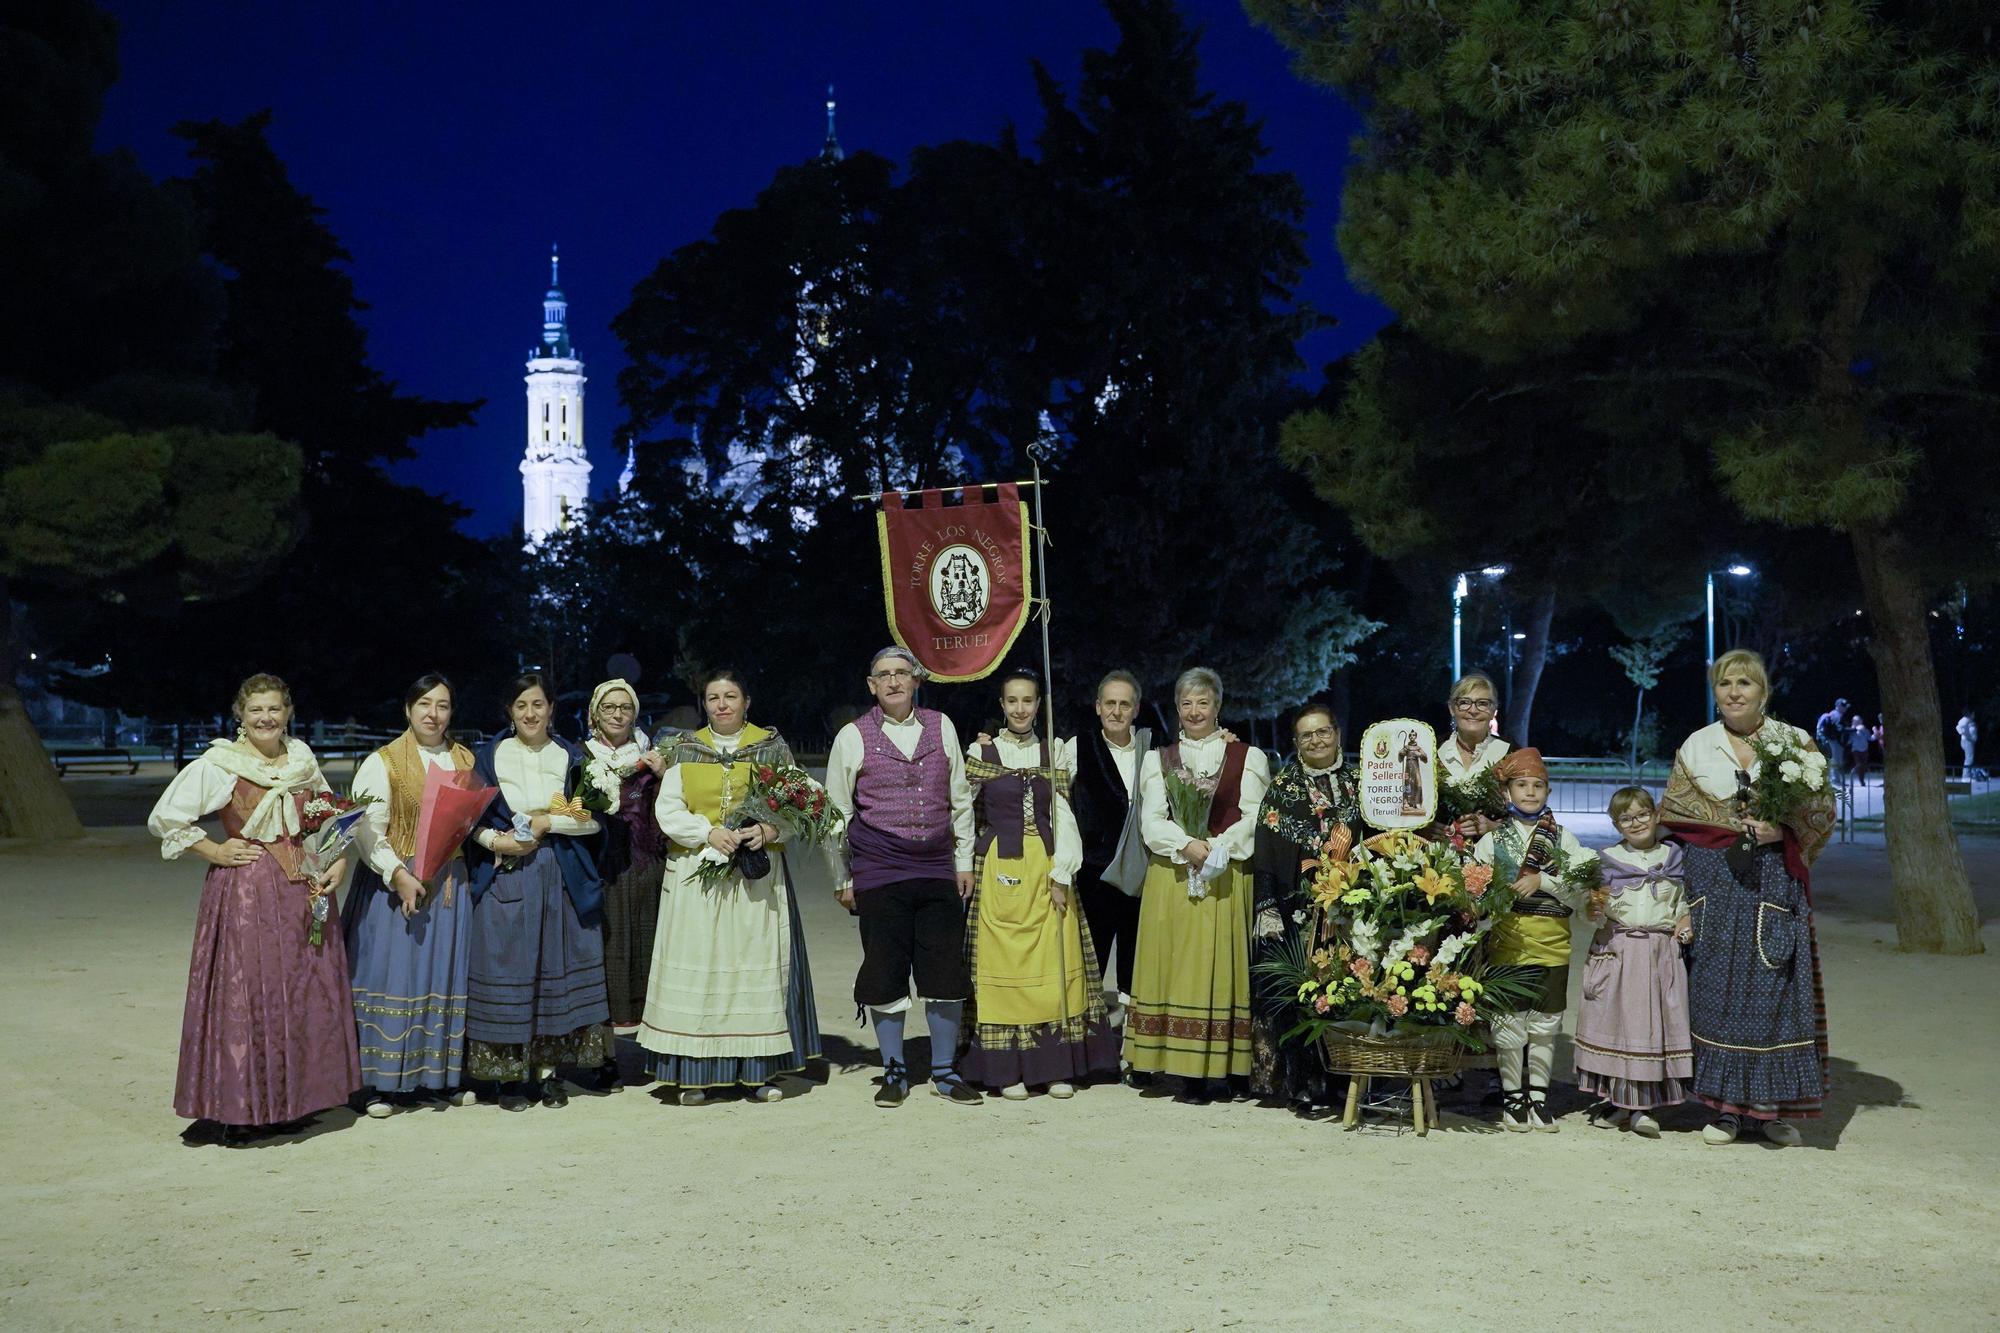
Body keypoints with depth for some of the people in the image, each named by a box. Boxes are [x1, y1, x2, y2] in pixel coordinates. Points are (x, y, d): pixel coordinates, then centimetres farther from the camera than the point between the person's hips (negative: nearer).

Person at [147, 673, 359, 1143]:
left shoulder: (303, 760, 10)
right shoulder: (217, 763, -4)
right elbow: (164, 819, -3)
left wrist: (338, 860, 3)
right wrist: (215, 851, -7)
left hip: (304, 890, 5)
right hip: (244, 892, -5)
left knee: (307, 993, 7)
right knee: (243, 993, -4)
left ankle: (293, 1100, 19)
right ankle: (237, 1108, 3)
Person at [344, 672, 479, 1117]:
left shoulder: (466, 761, 11)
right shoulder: (382, 763, -2)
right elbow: (367, 829, -10)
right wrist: (397, 874, -21)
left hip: (451, 883, 4)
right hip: (396, 883, -4)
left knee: (448, 974, 6)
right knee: (395, 973, -3)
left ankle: (449, 1073, 16)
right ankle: (387, 1082, 4)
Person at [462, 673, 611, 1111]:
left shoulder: (572, 757, 8)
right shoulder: (490, 756, 6)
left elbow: (592, 818, 3)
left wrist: (547, 822, -9)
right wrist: (497, 841, -14)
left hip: (563, 877, 1)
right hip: (506, 876, -1)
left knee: (556, 968, 2)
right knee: (508, 968, -2)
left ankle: (547, 1069, 12)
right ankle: (511, 1075, 7)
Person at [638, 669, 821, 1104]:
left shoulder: (771, 746, 8)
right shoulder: (686, 750, 10)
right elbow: (667, 809, 2)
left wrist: (769, 830, -16)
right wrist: (709, 832, -13)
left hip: (758, 871, 0)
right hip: (697, 872, 0)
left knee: (758, 961, -1)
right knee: (697, 965, -3)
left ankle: (760, 1069, 5)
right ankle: (696, 1073, 1)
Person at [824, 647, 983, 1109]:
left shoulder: (941, 727, 7)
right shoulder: (853, 736, 1)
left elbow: (960, 799, 13)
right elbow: (837, 812, 7)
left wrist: (964, 860, 10)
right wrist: (843, 878, 6)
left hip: (937, 871, 2)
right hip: (878, 875, -2)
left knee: (946, 972, 2)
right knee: (885, 975, 2)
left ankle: (943, 1071, 16)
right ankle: (894, 1072, 16)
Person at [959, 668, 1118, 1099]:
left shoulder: (1056, 752, 9)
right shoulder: (981, 753, 4)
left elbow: (1063, 817, 3)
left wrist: (1061, 874, -4)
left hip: (1048, 869, 2)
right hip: (998, 870, -2)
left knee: (1055, 965, -1)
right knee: (1003, 964, -1)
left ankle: (1057, 1067, 6)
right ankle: (1007, 1069, 5)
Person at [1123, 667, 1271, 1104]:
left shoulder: (1248, 757, 8)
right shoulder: (1158, 760, 15)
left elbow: (1255, 819, -2)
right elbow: (1152, 821, 3)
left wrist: (1216, 850, -15)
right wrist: (1187, 847, -14)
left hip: (1227, 880, -2)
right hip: (1171, 879, 2)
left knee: (1221, 966, -4)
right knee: (1175, 967, -2)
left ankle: (1219, 1068, -1)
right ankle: (1186, 1069, 1)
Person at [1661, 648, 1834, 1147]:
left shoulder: (1795, 742, 6)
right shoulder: (1695, 747, 10)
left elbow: (1822, 810, 3)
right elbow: (1673, 812, 6)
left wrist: (1784, 829, -16)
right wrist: (1734, 825, -7)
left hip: (1775, 882, -1)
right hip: (1713, 885, 1)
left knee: (1775, 987, -3)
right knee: (1716, 988, -1)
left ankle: (1775, 1107, 6)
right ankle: (1725, 1106, 7)